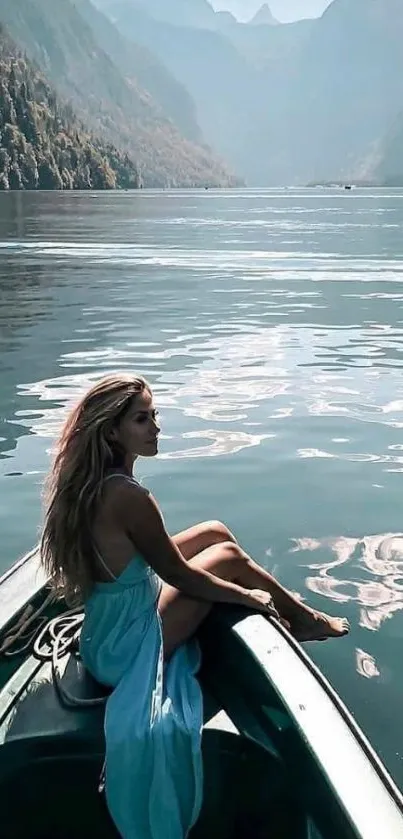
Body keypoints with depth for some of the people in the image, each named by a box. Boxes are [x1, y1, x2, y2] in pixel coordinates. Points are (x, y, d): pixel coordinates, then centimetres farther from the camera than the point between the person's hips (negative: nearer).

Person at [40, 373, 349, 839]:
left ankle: (295, 612, 30)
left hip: (107, 624, 8)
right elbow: (180, 575, -19)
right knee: (226, 556, 2)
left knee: (214, 532, 13)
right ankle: (303, 618, 28)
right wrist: (250, 595, -3)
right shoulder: (129, 497, -31)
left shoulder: (88, 482, -3)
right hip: (128, 649, -8)